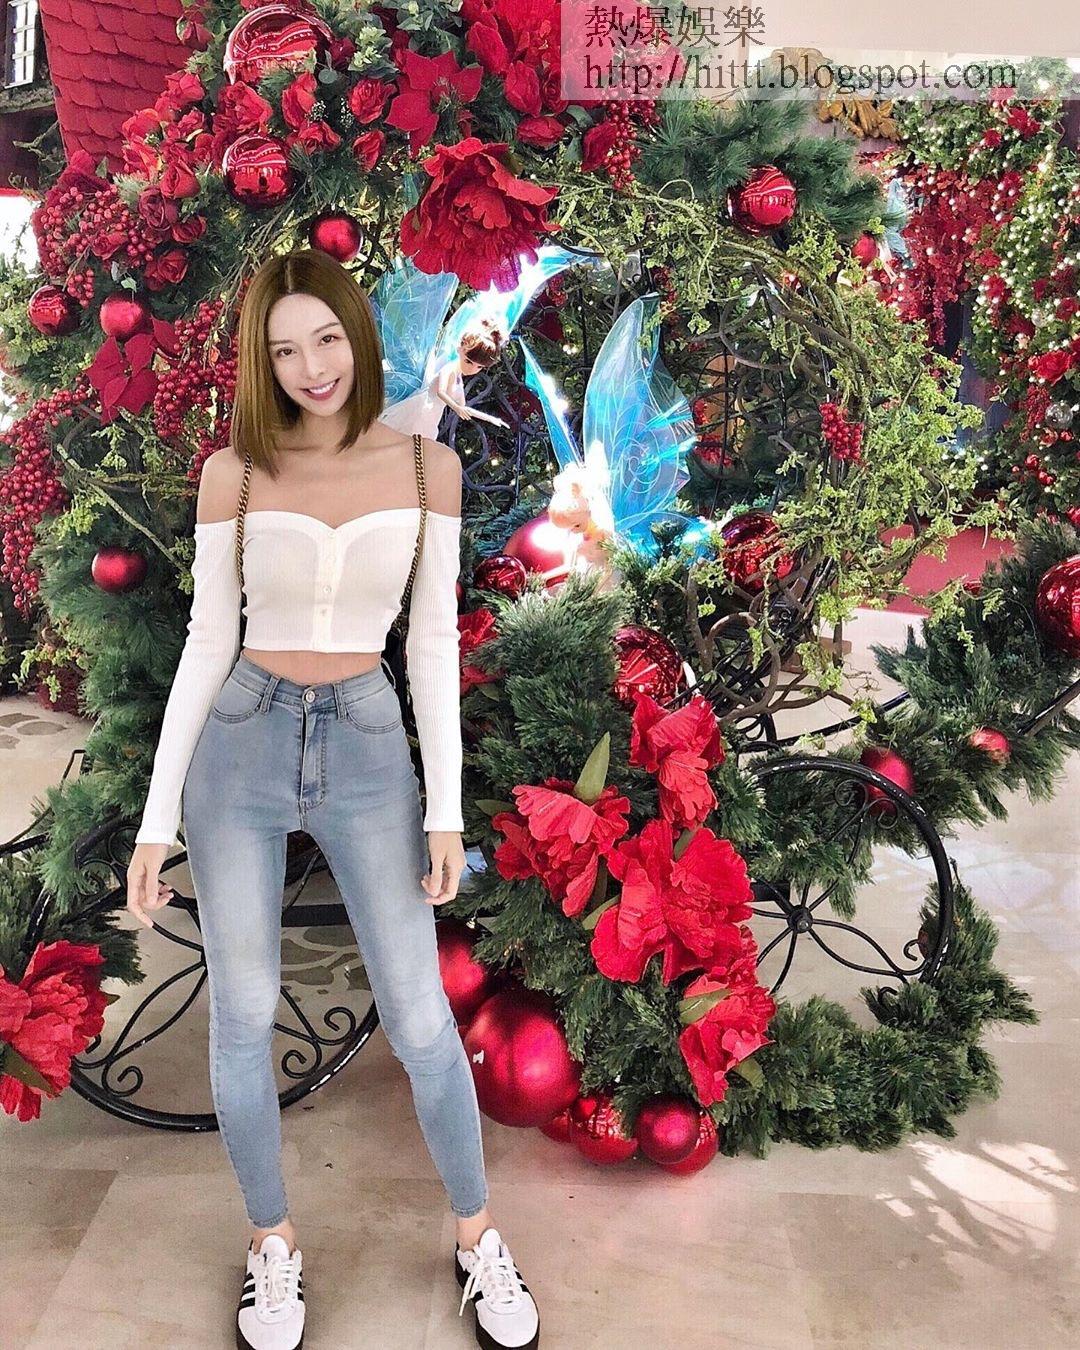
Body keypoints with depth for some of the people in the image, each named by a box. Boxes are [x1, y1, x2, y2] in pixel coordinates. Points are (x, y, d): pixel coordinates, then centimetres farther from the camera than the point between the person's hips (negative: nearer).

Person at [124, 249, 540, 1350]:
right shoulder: (234, 473, -2)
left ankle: (477, 1238, 29)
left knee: (420, 1019, 4)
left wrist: (446, 809, -3)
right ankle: (274, 1246, 34)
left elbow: (433, 641, 0)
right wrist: (157, 819, -2)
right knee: (243, 1019, 9)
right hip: (241, 743, 1)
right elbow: (207, 641, 0)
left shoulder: (426, 466, -1)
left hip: (366, 745, 0)